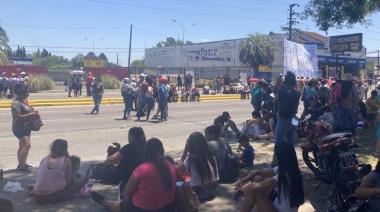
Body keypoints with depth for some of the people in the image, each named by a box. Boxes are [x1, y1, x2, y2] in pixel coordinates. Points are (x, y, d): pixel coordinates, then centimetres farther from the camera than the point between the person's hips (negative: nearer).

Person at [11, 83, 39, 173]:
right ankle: (21, 166, -14)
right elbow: (17, 117, -26)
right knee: (27, 145, -18)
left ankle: (21, 164, 30)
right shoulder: (16, 103, -19)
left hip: (26, 127, 10)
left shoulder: (24, 100, 9)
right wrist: (31, 115, -26)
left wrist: (34, 112, 3)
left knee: (22, 146, 18)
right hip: (19, 128, -10)